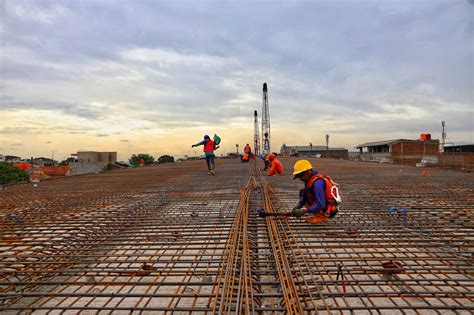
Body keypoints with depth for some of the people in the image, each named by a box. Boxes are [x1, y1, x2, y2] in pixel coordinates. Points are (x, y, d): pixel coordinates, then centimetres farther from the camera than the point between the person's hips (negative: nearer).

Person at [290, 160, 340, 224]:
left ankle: (321, 216, -8)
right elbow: (303, 199, 11)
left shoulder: (317, 183, -25)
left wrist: (303, 211, -25)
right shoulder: (310, 178, 4)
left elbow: (320, 205, -29)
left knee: (305, 192, -15)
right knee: (302, 192, 6)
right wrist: (298, 206, -5)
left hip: (328, 210, -9)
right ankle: (319, 215, 6)